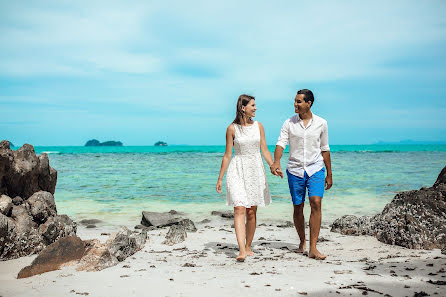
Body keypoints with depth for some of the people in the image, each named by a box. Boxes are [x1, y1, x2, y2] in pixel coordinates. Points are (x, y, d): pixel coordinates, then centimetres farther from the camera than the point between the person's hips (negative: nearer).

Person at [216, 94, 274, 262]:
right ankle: (241, 251, -21)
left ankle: (248, 247, 20)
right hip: (238, 171, -3)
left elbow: (264, 150, 9)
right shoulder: (232, 128, -2)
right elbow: (227, 155, 2)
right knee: (239, 209, -15)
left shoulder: (258, 126, 7)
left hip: (255, 170, 3)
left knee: (251, 212, 6)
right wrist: (220, 178, 2)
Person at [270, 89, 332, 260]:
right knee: (298, 208, 6)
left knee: (316, 203, -17)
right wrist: (276, 162, -29)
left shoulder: (321, 123, 3)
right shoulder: (289, 123, 2)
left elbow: (325, 149, 10)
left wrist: (329, 174, 12)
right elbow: (281, 143, -9)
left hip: (315, 169, -1)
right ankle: (302, 242, 28)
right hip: (295, 170, 1)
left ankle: (313, 249, -16)